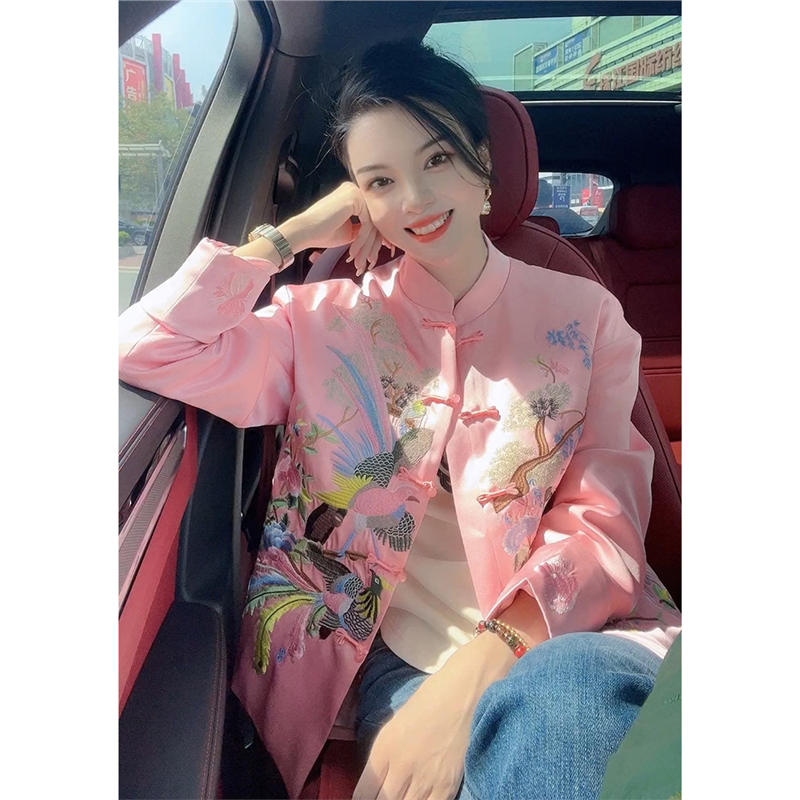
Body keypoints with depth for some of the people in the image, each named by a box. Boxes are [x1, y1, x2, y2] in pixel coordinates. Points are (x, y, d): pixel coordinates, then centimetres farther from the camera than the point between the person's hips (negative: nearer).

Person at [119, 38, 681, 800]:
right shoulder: (323, 321, 8)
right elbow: (145, 352, -4)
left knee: (558, 700, -34)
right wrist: (291, 235, -1)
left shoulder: (583, 316, 7)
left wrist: (481, 665, -17)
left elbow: (601, 524, -1)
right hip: (401, 660, -1)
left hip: (568, 644, 2)